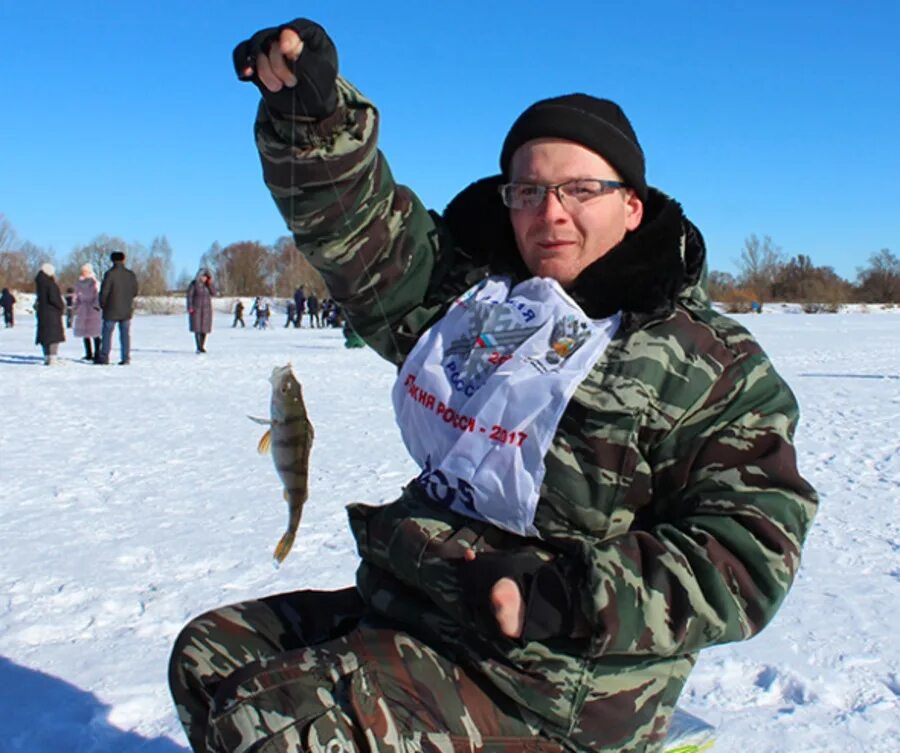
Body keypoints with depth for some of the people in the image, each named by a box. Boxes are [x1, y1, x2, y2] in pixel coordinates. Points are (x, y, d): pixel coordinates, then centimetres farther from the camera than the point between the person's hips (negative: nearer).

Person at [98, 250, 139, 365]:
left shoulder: (110, 273, -11)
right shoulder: (131, 274, 2)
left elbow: (104, 291, -11)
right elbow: (135, 292, 7)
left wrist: (102, 305, 4)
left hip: (112, 310, -4)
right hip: (127, 310, 4)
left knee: (107, 333, 4)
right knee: (125, 334, 6)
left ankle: (104, 357, 4)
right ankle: (125, 358, 4)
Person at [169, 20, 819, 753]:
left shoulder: (713, 368, -11)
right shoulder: (473, 294, 7)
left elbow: (743, 558, -17)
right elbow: (354, 215, 5)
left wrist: (561, 599, -27)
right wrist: (313, 109, -15)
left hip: (541, 683, -7)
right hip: (405, 605, 8)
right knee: (208, 652, 15)